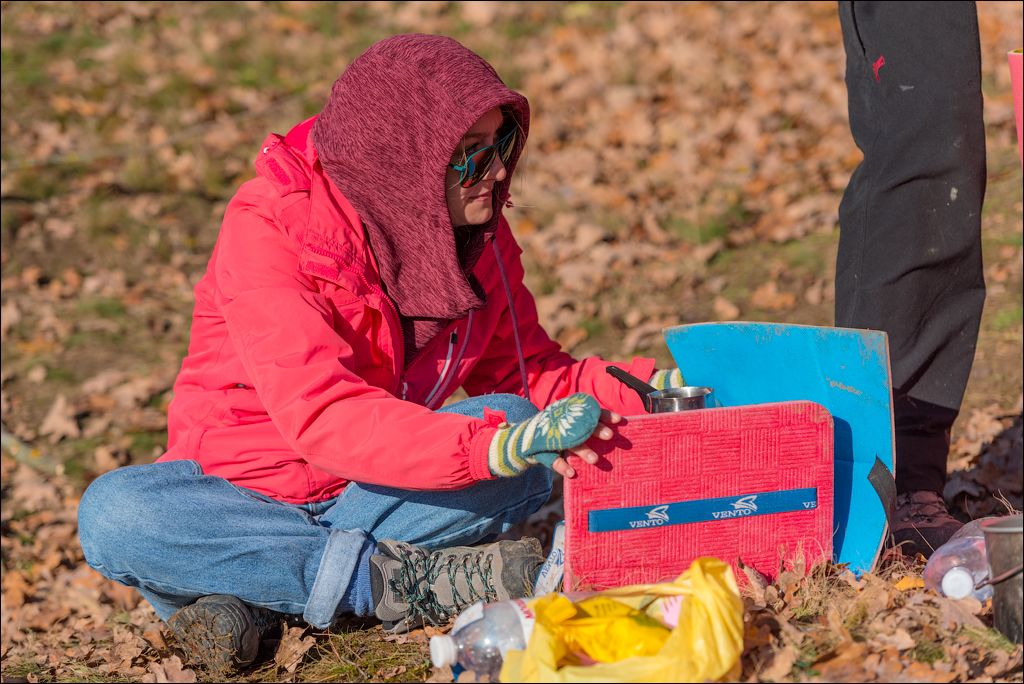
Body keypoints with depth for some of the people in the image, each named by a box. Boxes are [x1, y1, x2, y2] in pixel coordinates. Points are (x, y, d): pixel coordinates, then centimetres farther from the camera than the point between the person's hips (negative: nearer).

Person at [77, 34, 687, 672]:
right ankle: (401, 580, -30)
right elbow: (319, 412, -35)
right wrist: (494, 446, -46)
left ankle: (243, 586, -24)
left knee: (525, 444, -25)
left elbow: (527, 371, 8)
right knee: (112, 515, -34)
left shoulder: (478, 229, -4)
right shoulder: (268, 228, -24)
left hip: (379, 482, 4)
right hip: (244, 487, -4)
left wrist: (633, 390, -12)